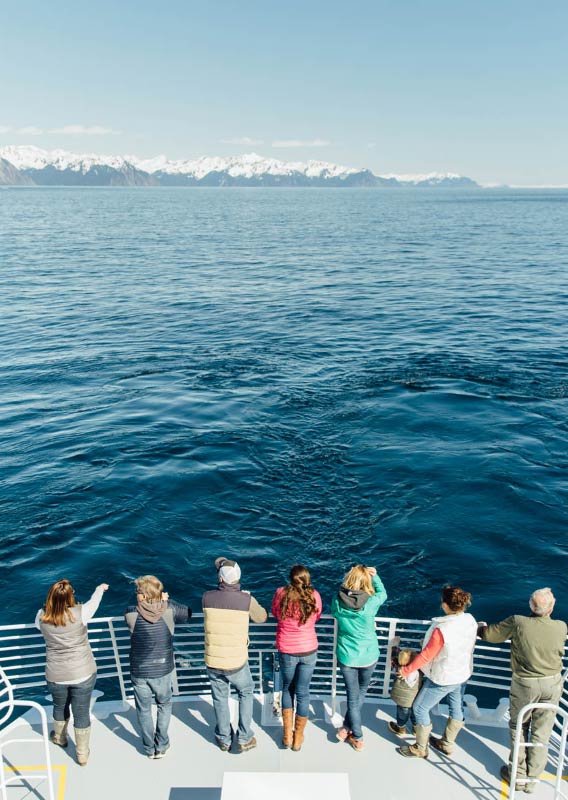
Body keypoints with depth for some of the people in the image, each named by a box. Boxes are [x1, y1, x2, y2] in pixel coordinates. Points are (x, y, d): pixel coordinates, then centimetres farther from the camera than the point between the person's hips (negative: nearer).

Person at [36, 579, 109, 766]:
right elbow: (94, 601, 0)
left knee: (60, 707, 29)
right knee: (82, 714, 13)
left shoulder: (42, 617, -14)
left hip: (55, 676, 3)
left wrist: (53, 604, 27)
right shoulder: (80, 613, -22)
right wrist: (101, 588, 21)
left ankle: (59, 738, 53)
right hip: (83, 674, -2)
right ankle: (82, 754, 27)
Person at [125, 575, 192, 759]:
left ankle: (149, 749, 32)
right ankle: (161, 746, 30)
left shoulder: (131, 614, -19)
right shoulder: (169, 611, -17)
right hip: (163, 671, 0)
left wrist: (159, 602, 3)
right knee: (164, 705, 24)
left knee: (144, 710, 20)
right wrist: (167, 601, 7)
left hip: (139, 672, 0)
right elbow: (188, 614, 2)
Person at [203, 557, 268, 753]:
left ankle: (224, 740, 38)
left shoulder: (207, 597, -13)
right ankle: (244, 739, 28)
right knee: (246, 693, 25)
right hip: (237, 662, -1)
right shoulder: (247, 599, -16)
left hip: (213, 661, 1)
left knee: (220, 699, 22)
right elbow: (261, 617, 3)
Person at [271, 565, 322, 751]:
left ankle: (287, 735, 26)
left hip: (286, 651, 0)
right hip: (309, 651, 0)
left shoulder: (281, 594, -14)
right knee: (302, 692, 15)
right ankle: (298, 738, 29)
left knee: (287, 689, 22)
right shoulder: (314, 596, -13)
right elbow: (316, 617, 4)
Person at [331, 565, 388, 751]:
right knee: (361, 693, 24)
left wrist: (348, 575, 5)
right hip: (368, 657, 0)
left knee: (352, 697, 14)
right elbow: (382, 593, -1)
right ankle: (347, 728, 33)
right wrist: (374, 575, 9)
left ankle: (357, 738, 24)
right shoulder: (371, 603, -23)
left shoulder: (338, 601, -18)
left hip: (346, 657, 1)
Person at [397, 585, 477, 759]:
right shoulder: (470, 621, -15)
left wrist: (406, 670, -10)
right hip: (463, 674, 7)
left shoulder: (442, 629, -35)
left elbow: (426, 655, -24)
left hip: (443, 678, -7)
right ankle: (447, 744, 44)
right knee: (457, 707, 24)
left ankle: (421, 749, 26)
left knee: (420, 708, 11)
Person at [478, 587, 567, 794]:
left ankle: (518, 774, 27)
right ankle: (532, 779, 26)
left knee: (518, 727, 18)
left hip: (525, 684, -2)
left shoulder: (518, 622, -22)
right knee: (541, 732, 15)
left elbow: (489, 635, -11)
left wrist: (482, 627, 12)